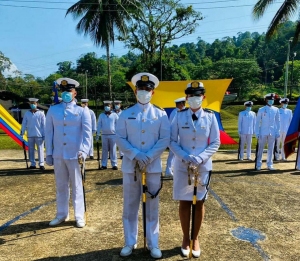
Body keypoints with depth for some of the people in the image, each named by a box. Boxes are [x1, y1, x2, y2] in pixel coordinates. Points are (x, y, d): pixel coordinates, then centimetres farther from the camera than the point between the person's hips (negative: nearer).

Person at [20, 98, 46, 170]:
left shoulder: (41, 113, -2)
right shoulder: (27, 113, 7)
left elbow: (44, 125, -2)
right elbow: (24, 124, 8)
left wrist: (44, 135, -6)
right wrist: (22, 133, 4)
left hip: (39, 135, -3)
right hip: (30, 135, 3)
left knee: (40, 150, -2)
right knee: (31, 150, 8)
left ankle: (41, 164, 2)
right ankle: (32, 164, 17)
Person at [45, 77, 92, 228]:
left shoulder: (82, 111, -2)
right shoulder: (53, 110, 6)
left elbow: (87, 133, -6)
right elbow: (49, 132, 7)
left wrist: (84, 151, -19)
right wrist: (48, 153, 4)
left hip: (75, 155, -3)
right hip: (58, 155, 3)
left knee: (76, 186, 8)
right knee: (60, 186, 15)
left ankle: (79, 216, 20)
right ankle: (62, 214, 31)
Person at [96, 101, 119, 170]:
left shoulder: (114, 115, 2)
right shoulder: (101, 115, 7)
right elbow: (99, 125, 7)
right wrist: (98, 134, 3)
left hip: (113, 135, -2)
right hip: (104, 135, 2)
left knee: (113, 150, 2)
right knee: (104, 150, 6)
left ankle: (114, 164, 7)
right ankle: (104, 165, 12)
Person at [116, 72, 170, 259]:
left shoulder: (161, 114, 3)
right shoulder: (126, 114, 4)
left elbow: (165, 140, -3)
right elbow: (120, 139, -1)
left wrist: (149, 157, -15)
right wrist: (135, 155, -15)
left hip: (153, 166, 0)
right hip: (130, 166, 1)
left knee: (152, 206, 9)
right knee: (130, 206, 10)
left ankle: (153, 244, 25)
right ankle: (130, 243, 27)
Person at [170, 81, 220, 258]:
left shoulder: (210, 117, -3)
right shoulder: (179, 116, -3)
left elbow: (215, 143, -2)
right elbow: (172, 141, -3)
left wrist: (200, 158, -16)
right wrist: (185, 157, -18)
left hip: (203, 167, 1)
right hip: (182, 166, 0)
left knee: (200, 203, 12)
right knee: (184, 203, 9)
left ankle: (196, 238, 31)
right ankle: (186, 238, 29)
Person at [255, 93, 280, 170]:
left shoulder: (276, 110, 6)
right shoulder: (261, 110, -1)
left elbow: (278, 121, 9)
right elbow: (257, 122, 0)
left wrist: (277, 132, 4)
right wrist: (257, 133, -5)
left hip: (272, 133, 2)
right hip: (263, 133, -2)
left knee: (271, 149, 7)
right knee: (260, 149, 3)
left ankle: (269, 165, 17)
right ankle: (258, 165, 10)